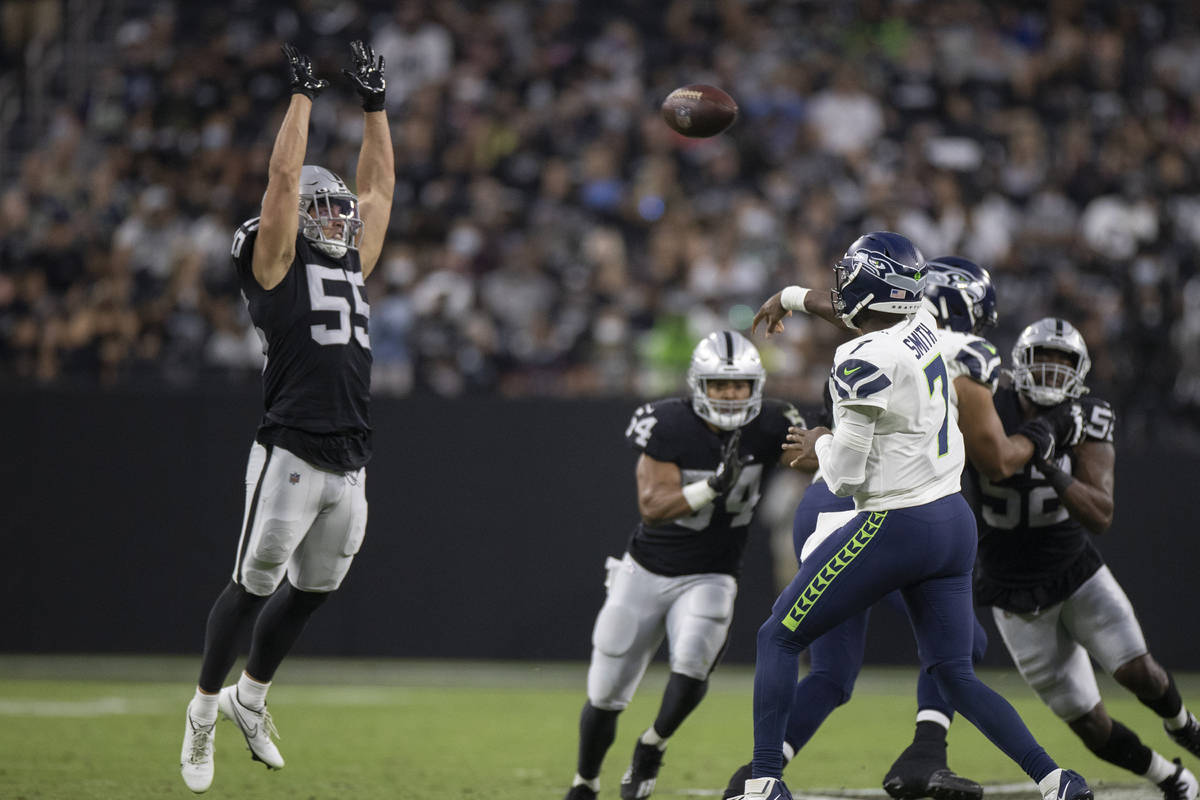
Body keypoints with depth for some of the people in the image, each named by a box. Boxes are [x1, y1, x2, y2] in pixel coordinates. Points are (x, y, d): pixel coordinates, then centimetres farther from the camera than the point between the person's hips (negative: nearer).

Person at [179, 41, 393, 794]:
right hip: (292, 456, -6)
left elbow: (379, 187, 22)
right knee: (255, 586, 0)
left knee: (312, 590, 14)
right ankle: (205, 708, 14)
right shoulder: (275, 265, 0)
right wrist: (304, 93, -2)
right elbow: (285, 175, -7)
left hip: (350, 466, 6)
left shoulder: (352, 263, 17)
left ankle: (251, 696, 32)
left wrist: (375, 103, 18)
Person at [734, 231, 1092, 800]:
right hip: (955, 522, 8)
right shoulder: (923, 328, 5)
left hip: (893, 529, -8)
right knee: (954, 675, 11)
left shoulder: (864, 362, -18)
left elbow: (846, 476, -16)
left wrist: (820, 445, 6)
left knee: (779, 638, 5)